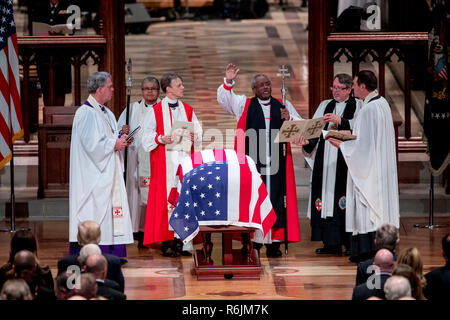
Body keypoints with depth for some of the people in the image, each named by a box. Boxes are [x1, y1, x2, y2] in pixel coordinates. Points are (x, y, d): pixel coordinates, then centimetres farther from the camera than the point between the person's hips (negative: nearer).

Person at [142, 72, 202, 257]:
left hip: (185, 157, 4)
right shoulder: (156, 111, 2)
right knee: (165, 198, -7)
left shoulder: (188, 110, 14)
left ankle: (180, 241, 3)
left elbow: (198, 132, 15)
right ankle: (166, 243, -5)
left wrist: (194, 137, -7)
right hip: (164, 159, -4)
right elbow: (147, 137, 0)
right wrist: (161, 139, -18)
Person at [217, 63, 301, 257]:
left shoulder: (283, 106, 15)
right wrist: (228, 82, -11)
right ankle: (253, 242, -1)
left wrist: (289, 119, -8)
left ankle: (274, 243, 2)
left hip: (276, 162, 1)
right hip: (252, 161, -1)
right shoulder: (244, 104, 12)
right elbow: (223, 99, 4)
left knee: (275, 199, -2)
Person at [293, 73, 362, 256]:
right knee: (327, 200, 1)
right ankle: (332, 243, 5)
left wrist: (340, 121, -22)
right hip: (325, 162, 5)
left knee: (346, 199, -9)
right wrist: (306, 140, -9)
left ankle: (351, 243, -4)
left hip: (346, 160, -5)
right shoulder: (325, 106, 19)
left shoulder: (358, 106, 5)